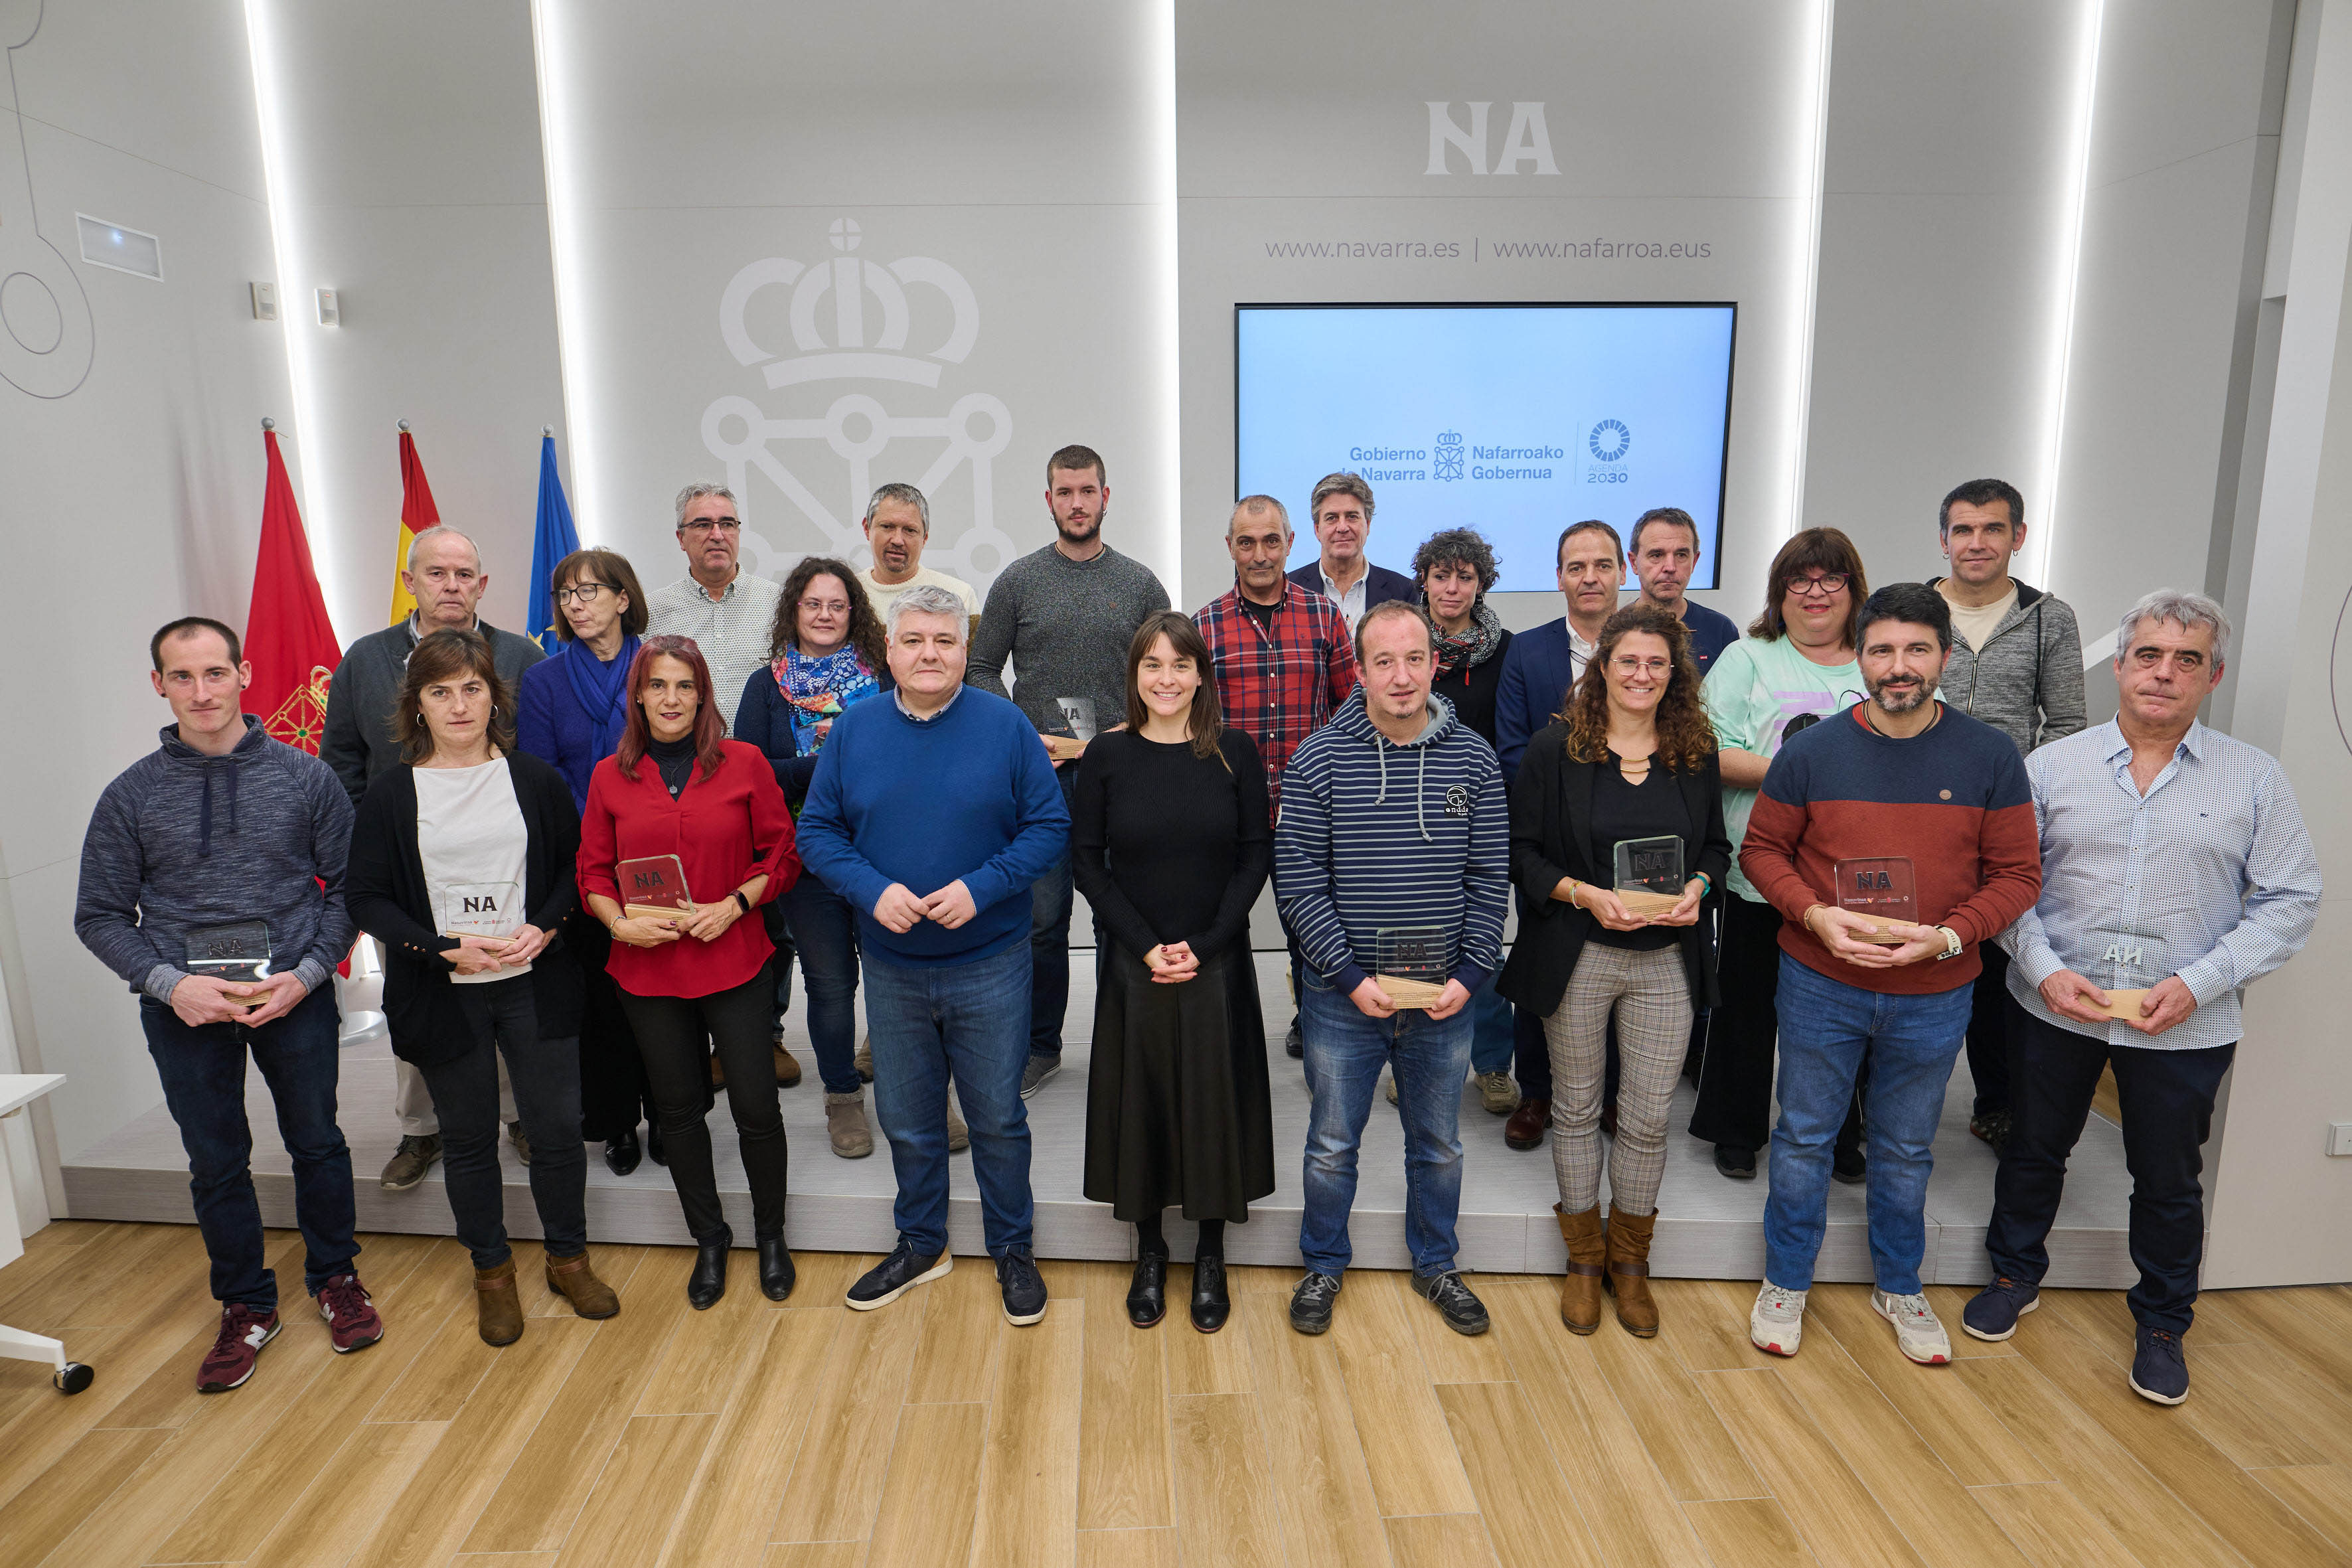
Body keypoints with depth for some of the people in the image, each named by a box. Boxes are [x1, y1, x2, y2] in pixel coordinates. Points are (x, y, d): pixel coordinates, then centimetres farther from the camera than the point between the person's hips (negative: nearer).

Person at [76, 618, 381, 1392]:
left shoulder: (305, 777, -4)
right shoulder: (132, 795, -1)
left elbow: (347, 886, 0)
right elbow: (100, 916, 3)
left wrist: (306, 973, -12)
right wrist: (171, 982, -13)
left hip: (294, 996, -1)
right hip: (185, 1007, 1)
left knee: (318, 1142, 12)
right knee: (216, 1162, 13)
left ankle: (334, 1278, 33)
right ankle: (246, 1307, 31)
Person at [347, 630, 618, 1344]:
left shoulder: (535, 779, 1)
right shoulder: (391, 793, -2)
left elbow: (574, 864, 7)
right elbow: (367, 897, -2)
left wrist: (545, 926, -11)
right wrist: (444, 948, -15)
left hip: (535, 985, 1)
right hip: (442, 994, 0)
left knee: (558, 1129, 7)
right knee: (469, 1139, 13)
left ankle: (569, 1259, 28)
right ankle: (492, 1272, 32)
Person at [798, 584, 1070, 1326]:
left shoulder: (1006, 726, -7)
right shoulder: (854, 729, 0)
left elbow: (1050, 826, -7)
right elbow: (817, 830, 1)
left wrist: (981, 887, -20)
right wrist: (872, 889, -16)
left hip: (989, 965, -2)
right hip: (891, 966, 3)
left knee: (998, 1118, 10)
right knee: (906, 1119, 17)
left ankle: (1013, 1250, 31)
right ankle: (920, 1245, 39)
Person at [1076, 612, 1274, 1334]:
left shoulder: (1234, 752, -2)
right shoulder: (1108, 754, -2)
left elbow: (1257, 855, -2)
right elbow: (1087, 859, -1)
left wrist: (1202, 946, -11)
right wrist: (1146, 946, -10)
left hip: (1218, 966, 0)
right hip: (1133, 966, 0)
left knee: (1215, 1104, 8)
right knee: (1139, 1104, 9)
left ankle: (1211, 1258, 28)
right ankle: (1149, 1253, 29)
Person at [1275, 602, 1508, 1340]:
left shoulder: (1473, 758, -2)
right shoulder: (1318, 759, -8)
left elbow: (1489, 878, 1)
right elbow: (1298, 881, -10)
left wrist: (1470, 974, -8)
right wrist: (1352, 977, -14)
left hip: (1444, 998, 2)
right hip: (1344, 998, -2)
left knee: (1439, 1147, 19)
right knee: (1332, 1145, 14)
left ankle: (1435, 1266, 42)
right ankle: (1324, 1267, 37)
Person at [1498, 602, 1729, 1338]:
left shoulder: (1696, 753, 4)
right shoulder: (1555, 749, -5)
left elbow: (1717, 845, 13)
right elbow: (1521, 851, -4)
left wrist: (1697, 886, -8)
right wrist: (1584, 893, -18)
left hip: (1667, 959, 2)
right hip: (1577, 955, -2)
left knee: (1649, 1117, 8)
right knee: (1577, 1107, 11)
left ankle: (1630, 1260, 30)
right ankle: (1584, 1258, 30)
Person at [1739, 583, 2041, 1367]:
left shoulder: (1990, 757, -6)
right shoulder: (1812, 751, -7)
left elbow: (2018, 874, -3)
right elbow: (1761, 849, 0)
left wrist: (1947, 935, -19)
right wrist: (1815, 914, -17)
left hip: (1934, 996, 1)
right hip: (1820, 986, -1)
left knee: (1907, 1149, 18)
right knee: (1804, 1138, 12)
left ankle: (1899, 1288, 40)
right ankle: (1785, 1283, 31)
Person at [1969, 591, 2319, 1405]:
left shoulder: (2255, 779, -2)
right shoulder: (2052, 766, -1)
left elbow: (2289, 899, -2)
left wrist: (2199, 982, -14)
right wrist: (2044, 969, -13)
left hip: (2185, 1026, 0)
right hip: (2054, 1006, 0)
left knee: (2169, 1180, 14)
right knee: (2034, 1150, 16)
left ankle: (2162, 1323, 37)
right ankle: (2016, 1274, 38)